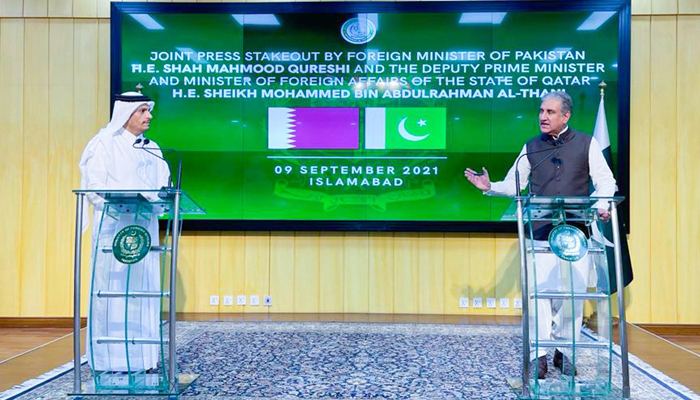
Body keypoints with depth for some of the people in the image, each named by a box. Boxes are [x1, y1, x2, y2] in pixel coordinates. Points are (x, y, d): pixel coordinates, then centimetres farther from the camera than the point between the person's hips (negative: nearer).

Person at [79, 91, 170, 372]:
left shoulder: (152, 150, 17)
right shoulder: (105, 144, 2)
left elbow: (162, 183, 11)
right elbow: (94, 186, -7)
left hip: (144, 226, 5)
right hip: (113, 225, -5)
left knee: (144, 285, 4)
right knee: (113, 285, -4)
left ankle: (142, 353, 11)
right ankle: (111, 357, 5)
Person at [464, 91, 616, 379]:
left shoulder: (586, 144, 7)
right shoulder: (531, 148, 11)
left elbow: (605, 181, 5)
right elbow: (513, 184, 11)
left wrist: (601, 205, -14)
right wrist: (490, 187, -8)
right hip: (541, 233, 0)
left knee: (574, 293, 3)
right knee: (541, 291, -3)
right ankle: (539, 353, 7)